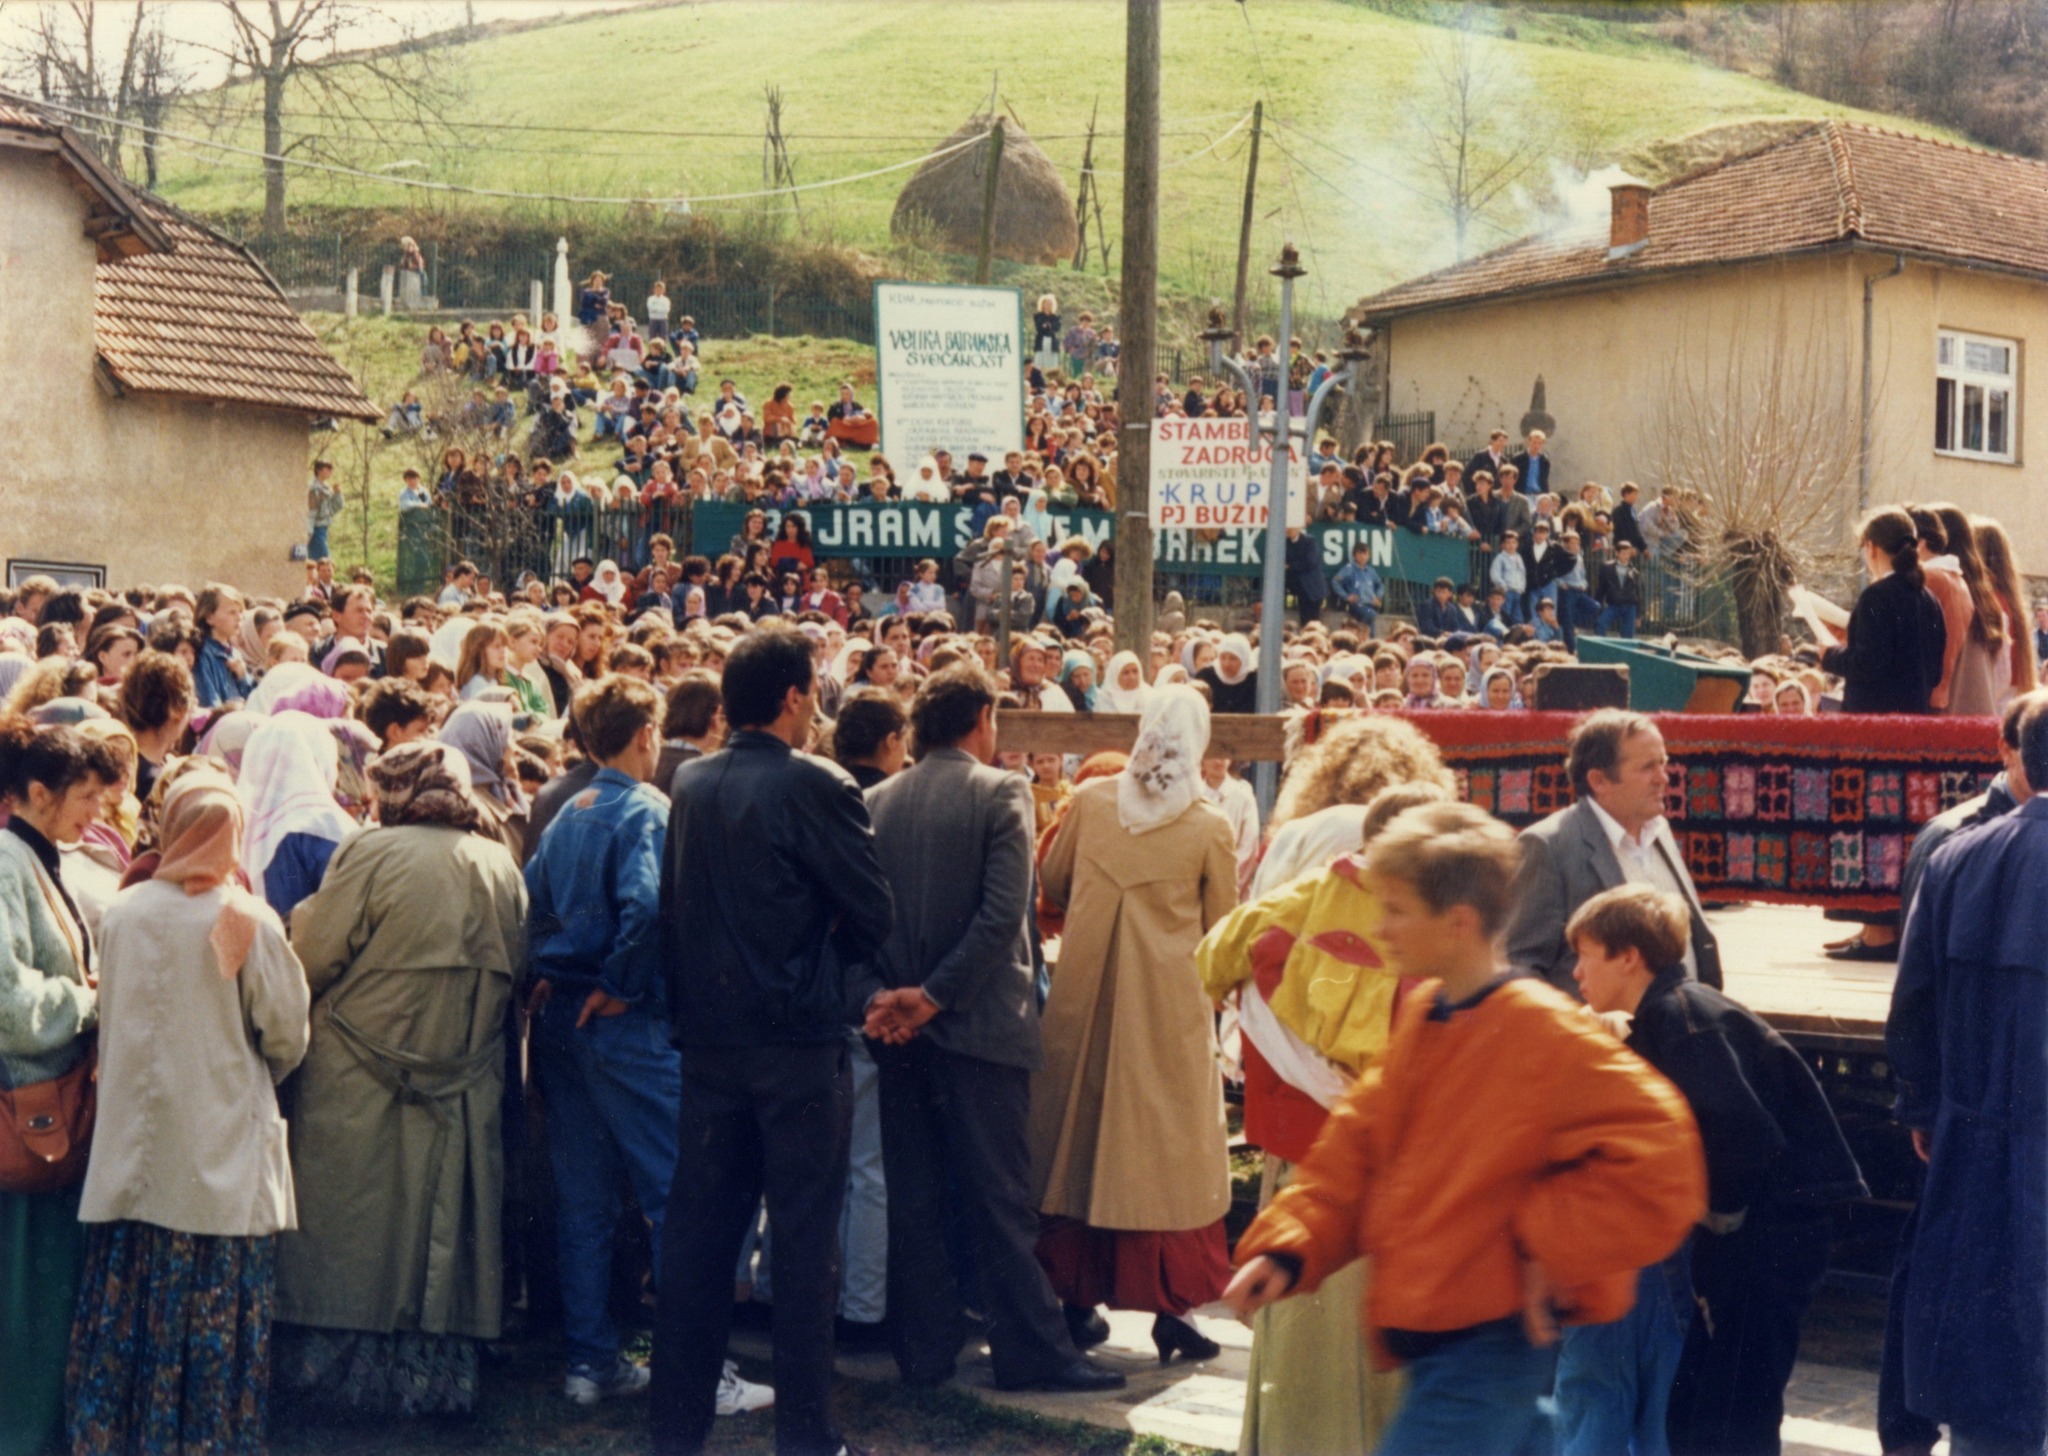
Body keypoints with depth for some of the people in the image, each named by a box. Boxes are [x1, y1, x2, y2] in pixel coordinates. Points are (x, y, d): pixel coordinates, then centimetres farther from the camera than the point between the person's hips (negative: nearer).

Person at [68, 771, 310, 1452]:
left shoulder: (121, 914, -3)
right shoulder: (247, 921, -11)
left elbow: (107, 1021, 9)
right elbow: (286, 1034, -3)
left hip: (134, 1151, 3)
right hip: (223, 1145, -3)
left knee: (128, 1309, 10)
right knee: (215, 1316, 5)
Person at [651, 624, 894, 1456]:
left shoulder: (688, 784, 6)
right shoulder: (814, 787, -13)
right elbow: (874, 915, -10)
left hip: (708, 1036, 6)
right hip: (799, 1038, -6)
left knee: (699, 1229, 11)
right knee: (804, 1238, 1)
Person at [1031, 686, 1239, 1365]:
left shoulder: (1089, 799, -3)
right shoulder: (1210, 827, -9)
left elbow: (1051, 884, 10)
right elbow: (1221, 930, 0)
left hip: (1085, 996, 2)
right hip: (1170, 1004, -2)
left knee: (1080, 1137, 13)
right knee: (1167, 1149, 5)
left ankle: (1076, 1295, 20)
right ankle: (1170, 1305, 4)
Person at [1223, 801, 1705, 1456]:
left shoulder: (1546, 1033, -18)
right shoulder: (1420, 1016, 8)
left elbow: (1657, 1168, -22)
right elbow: (1357, 1146, 10)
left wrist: (1545, 1249, -17)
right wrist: (1287, 1247, -2)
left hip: (1489, 1344, -9)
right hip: (1427, 1332, 9)